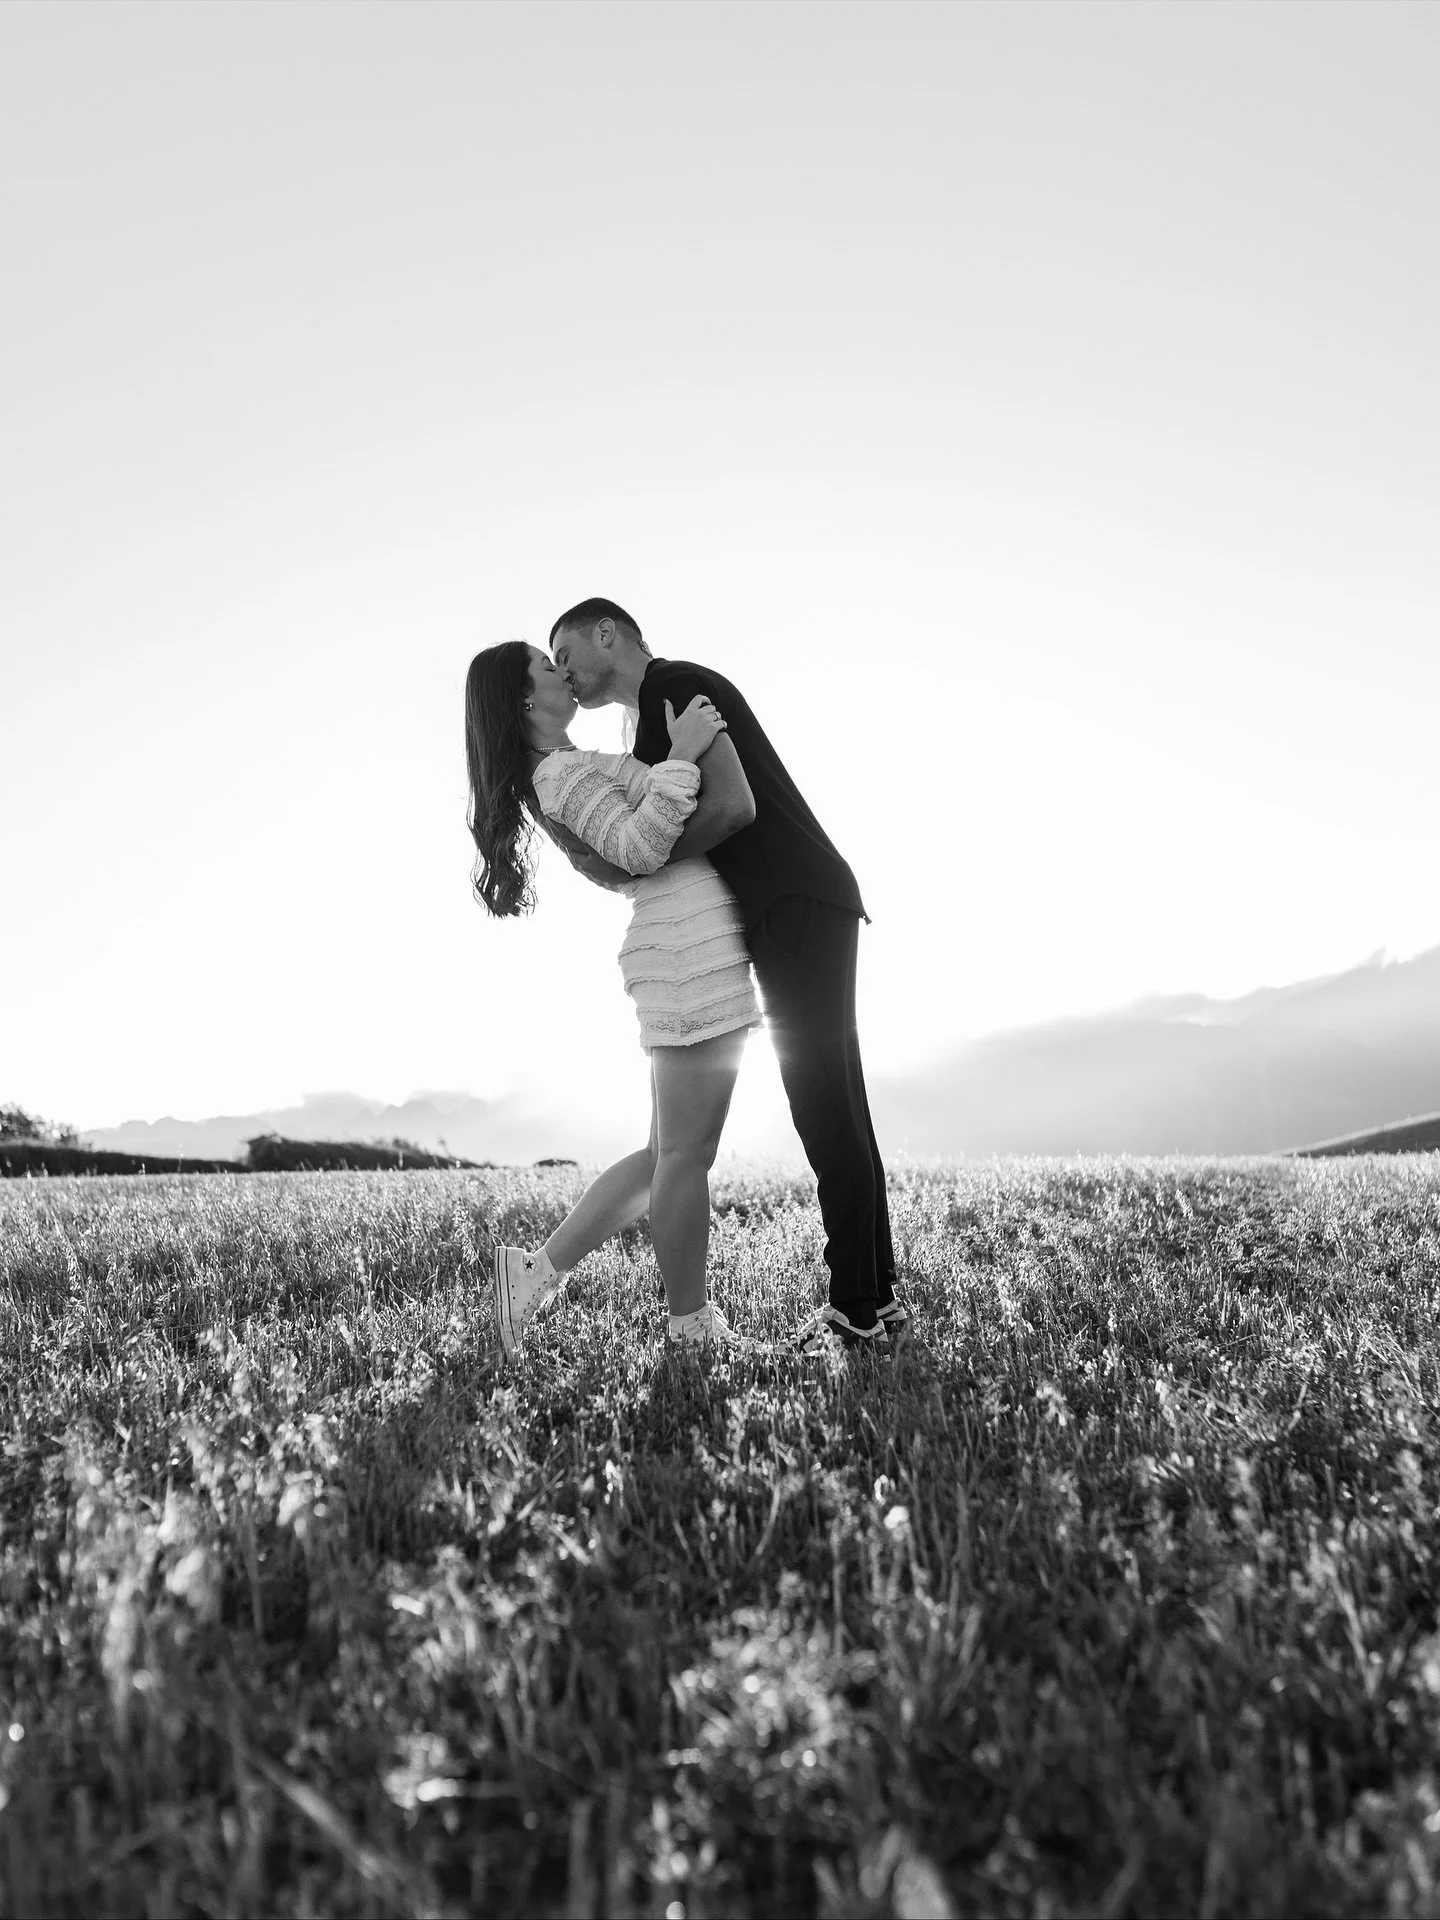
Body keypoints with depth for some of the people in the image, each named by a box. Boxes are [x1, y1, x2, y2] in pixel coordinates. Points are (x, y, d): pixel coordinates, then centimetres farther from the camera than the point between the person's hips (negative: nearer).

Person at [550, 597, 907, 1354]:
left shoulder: (673, 684, -4)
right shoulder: (659, 719, 25)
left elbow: (732, 803, -19)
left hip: (798, 906, -10)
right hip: (792, 912, 10)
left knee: (826, 1107, -9)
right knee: (833, 1108, 7)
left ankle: (861, 1309, -3)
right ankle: (875, 1300, 13)